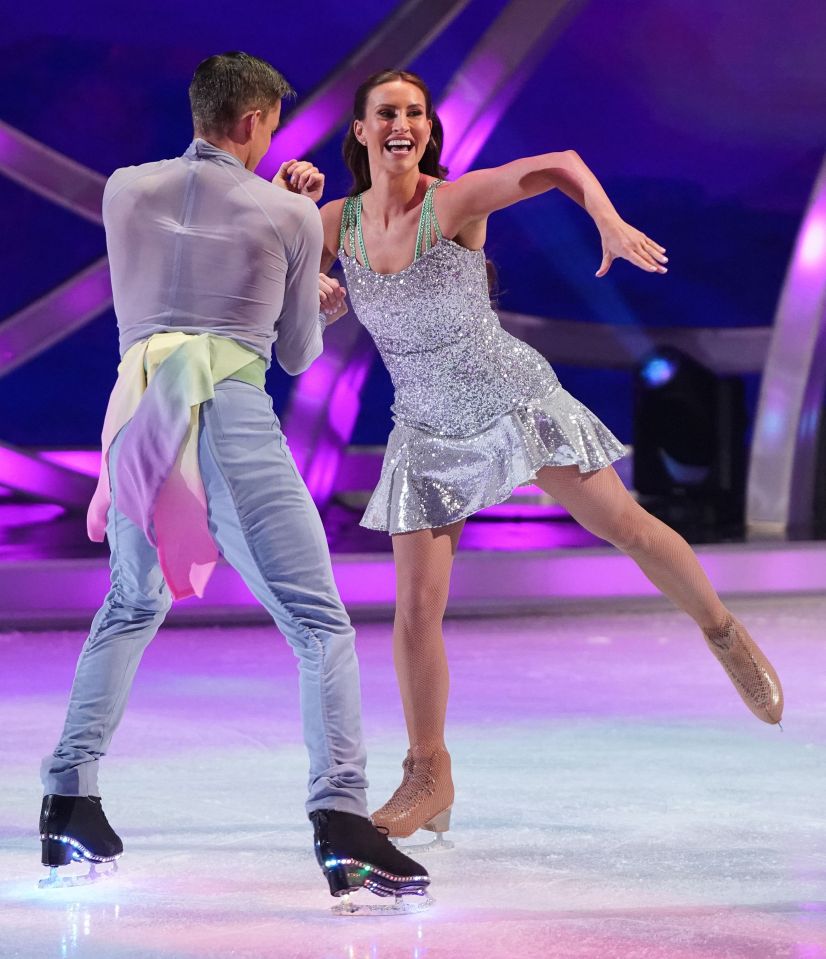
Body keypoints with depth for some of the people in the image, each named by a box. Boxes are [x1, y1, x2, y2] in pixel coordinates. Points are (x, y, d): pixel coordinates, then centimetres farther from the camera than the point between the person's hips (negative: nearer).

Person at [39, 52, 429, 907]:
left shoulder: (126, 190, 14)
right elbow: (299, 355, 18)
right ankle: (341, 822, -20)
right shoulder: (290, 217, 6)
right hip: (232, 421, -4)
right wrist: (312, 299, 38)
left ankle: (68, 803, 23)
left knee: (131, 609, 27)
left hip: (138, 416, 5)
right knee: (321, 626, -4)